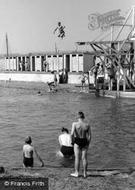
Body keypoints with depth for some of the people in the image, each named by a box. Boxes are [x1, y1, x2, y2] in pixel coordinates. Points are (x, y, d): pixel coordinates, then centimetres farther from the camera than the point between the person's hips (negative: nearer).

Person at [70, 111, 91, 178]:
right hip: (84, 142, 2)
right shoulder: (87, 125, -4)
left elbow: (72, 134, -19)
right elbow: (89, 136, -2)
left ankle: (76, 173, 14)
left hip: (77, 141, -2)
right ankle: (85, 173, 17)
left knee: (77, 158, 7)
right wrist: (88, 144, 9)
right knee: (84, 158, 9)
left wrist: (73, 139, -1)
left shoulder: (75, 124, -12)